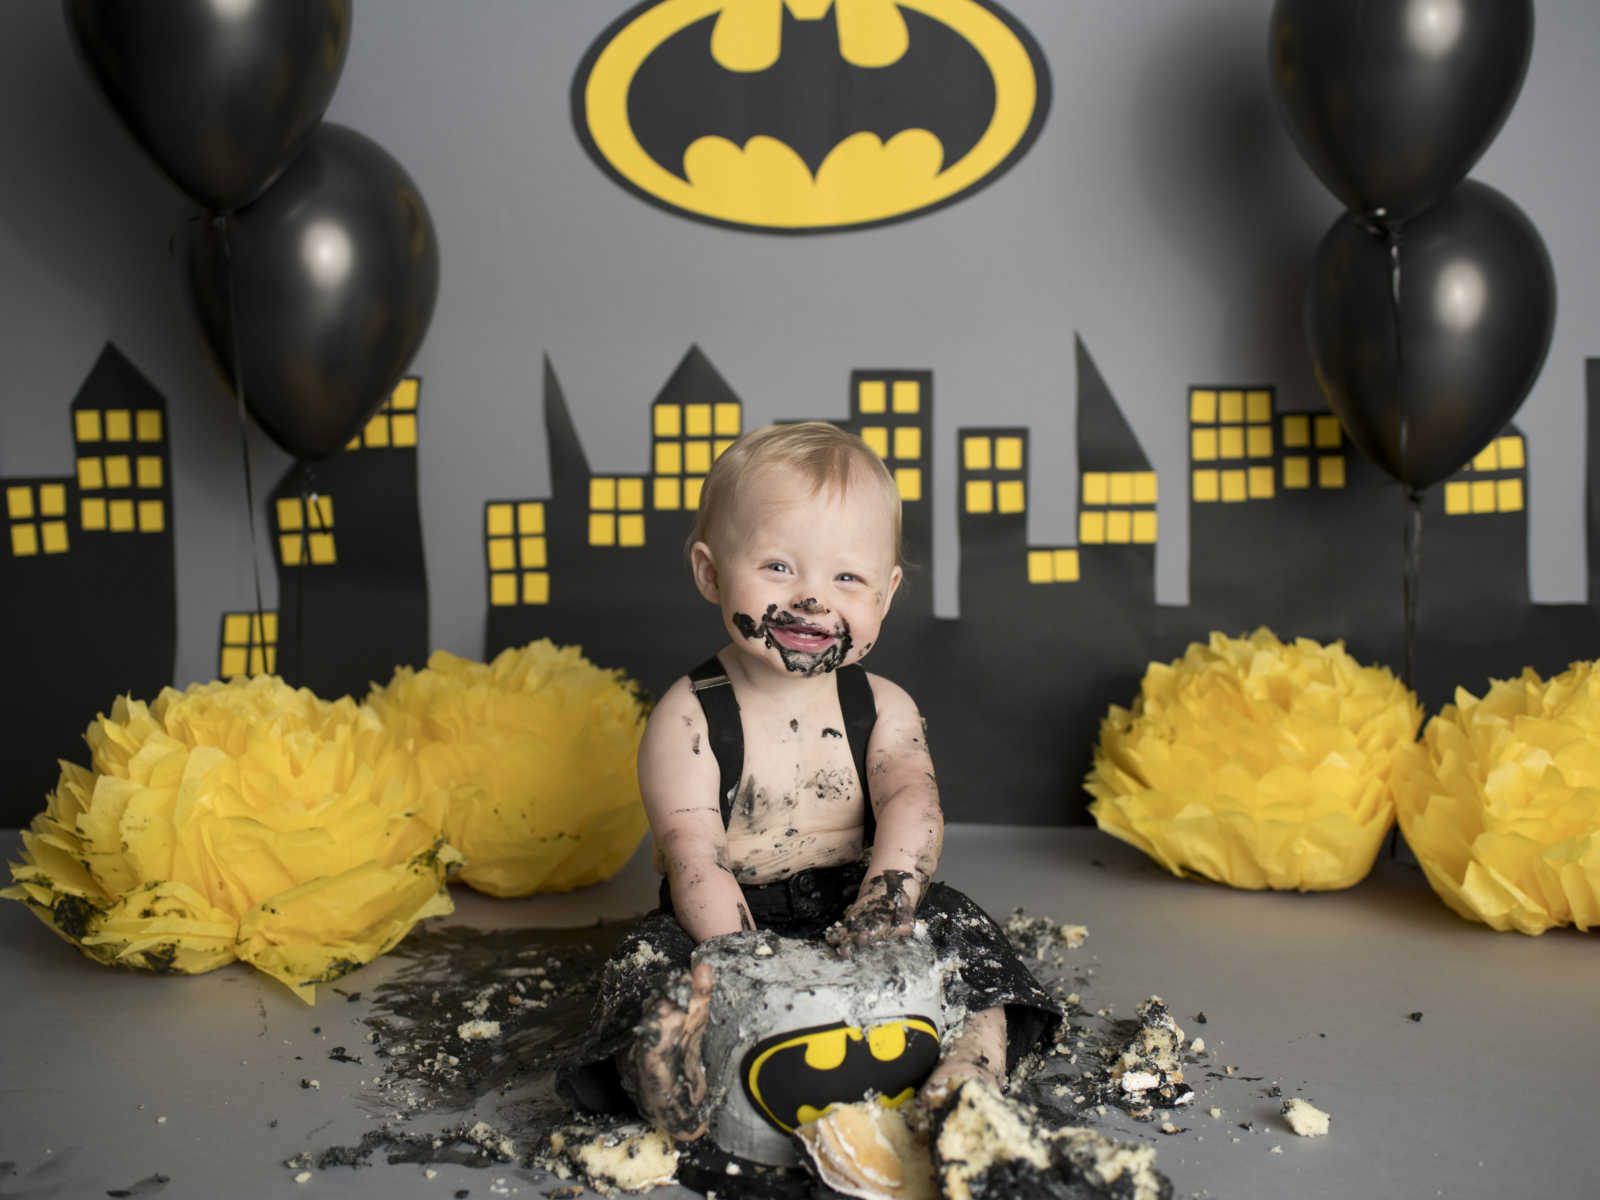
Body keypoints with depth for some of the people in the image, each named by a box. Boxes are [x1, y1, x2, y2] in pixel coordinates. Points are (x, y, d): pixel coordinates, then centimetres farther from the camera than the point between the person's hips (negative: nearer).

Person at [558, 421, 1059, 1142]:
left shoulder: (883, 708, 2)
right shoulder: (689, 719, -9)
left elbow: (911, 803, -17)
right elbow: (695, 859, -17)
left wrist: (886, 899, -39)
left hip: (845, 912, 3)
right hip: (733, 925, -3)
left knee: (954, 924, -18)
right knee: (652, 964, -29)